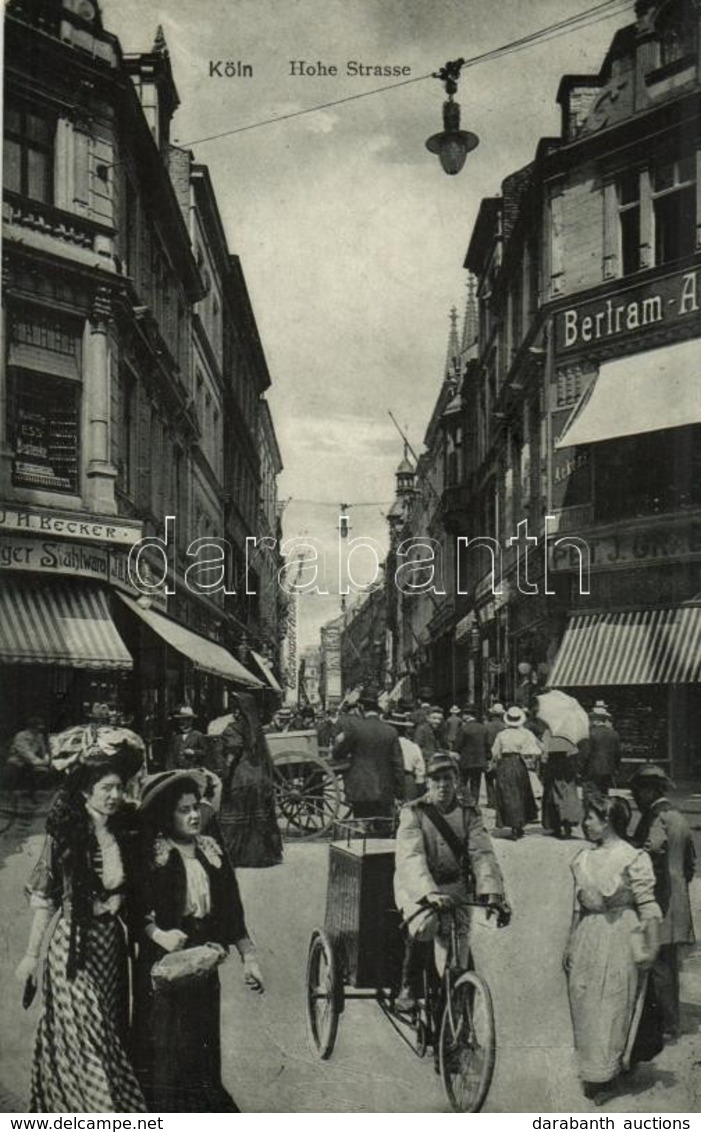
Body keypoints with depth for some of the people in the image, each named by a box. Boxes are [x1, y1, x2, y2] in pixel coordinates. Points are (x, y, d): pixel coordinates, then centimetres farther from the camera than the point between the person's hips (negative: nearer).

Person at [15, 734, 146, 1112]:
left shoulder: (126, 832, -1)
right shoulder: (65, 834, -13)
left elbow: (132, 896, 6)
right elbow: (44, 898, -8)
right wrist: (32, 954, -6)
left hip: (111, 943, 5)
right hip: (74, 946, -5)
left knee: (110, 1035, 15)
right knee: (85, 1041, 0)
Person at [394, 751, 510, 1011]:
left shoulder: (468, 813, 1)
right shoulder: (413, 812, -9)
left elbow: (482, 854, -10)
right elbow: (411, 857, -23)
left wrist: (493, 892, -28)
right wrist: (429, 892, -40)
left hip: (454, 887, 3)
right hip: (417, 887, -3)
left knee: (457, 941, -10)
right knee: (426, 925, -31)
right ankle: (408, 986, -8)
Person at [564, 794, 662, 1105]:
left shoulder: (634, 859, -10)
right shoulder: (583, 858, 7)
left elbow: (648, 907, -10)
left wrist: (650, 948, -16)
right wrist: (570, 944, 15)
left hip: (620, 939, -5)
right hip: (588, 938, 5)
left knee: (613, 1007, 3)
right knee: (584, 1007, 9)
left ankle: (606, 1076, 17)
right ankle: (592, 1072, 25)